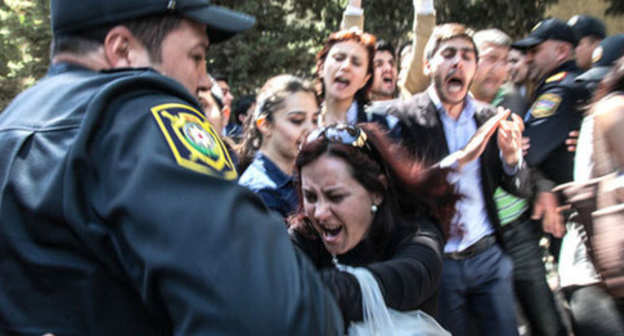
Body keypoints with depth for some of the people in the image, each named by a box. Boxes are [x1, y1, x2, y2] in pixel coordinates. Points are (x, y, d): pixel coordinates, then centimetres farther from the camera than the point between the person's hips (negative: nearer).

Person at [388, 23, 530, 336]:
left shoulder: (490, 117, 6)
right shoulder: (402, 117, -5)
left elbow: (521, 189, 9)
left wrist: (511, 155, -13)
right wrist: (444, 168, -25)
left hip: (489, 256, 3)